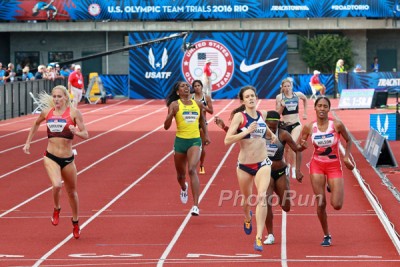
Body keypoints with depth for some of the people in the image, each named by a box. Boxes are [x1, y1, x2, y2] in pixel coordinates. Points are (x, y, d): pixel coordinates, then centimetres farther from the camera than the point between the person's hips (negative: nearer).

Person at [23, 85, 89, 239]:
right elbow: (36, 124, 24)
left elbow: (85, 135, -7)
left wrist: (76, 132, -28)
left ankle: (75, 222, 38)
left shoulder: (73, 113, -6)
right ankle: (56, 209, 6)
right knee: (57, 185, -26)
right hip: (51, 157, 0)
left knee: (72, 192, 15)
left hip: (68, 158, 0)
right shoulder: (47, 112, 3)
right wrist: (28, 142, 24)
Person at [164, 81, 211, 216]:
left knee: (192, 170, -20)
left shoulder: (198, 104, 6)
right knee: (180, 174, 15)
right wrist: (171, 113, -25)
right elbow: (166, 126, -9)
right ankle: (184, 188, 55)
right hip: (180, 141, 0)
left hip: (195, 141, 0)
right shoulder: (175, 105, -3)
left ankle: (196, 205, -24)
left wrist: (206, 135, 19)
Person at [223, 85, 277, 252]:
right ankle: (247, 218, 55)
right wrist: (247, 131, -26)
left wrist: (271, 134, 8)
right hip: (244, 165, -1)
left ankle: (259, 238, -21)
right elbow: (227, 140, -18)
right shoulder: (239, 116, -9)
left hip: (263, 164, 1)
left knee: (262, 197, -20)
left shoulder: (262, 115, 4)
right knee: (246, 199, 18)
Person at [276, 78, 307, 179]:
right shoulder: (280, 97, -5)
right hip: (285, 124, 1)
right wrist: (282, 106, -23)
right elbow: (278, 113, -4)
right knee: (286, 148, 11)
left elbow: (305, 99, 24)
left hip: (296, 124, 0)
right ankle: (287, 165, 35)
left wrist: (305, 112, 21)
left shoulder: (298, 95, 0)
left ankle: (293, 168, -15)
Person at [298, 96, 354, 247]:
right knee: (321, 204, -3)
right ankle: (326, 236, 15)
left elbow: (348, 141, 5)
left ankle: (332, 188, 29)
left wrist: (346, 157, -8)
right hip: (317, 166, 1)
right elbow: (298, 147, 2)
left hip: (335, 167, -1)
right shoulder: (309, 127, -6)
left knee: (337, 205, -8)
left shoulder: (337, 125, -12)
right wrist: (302, 146, -21)